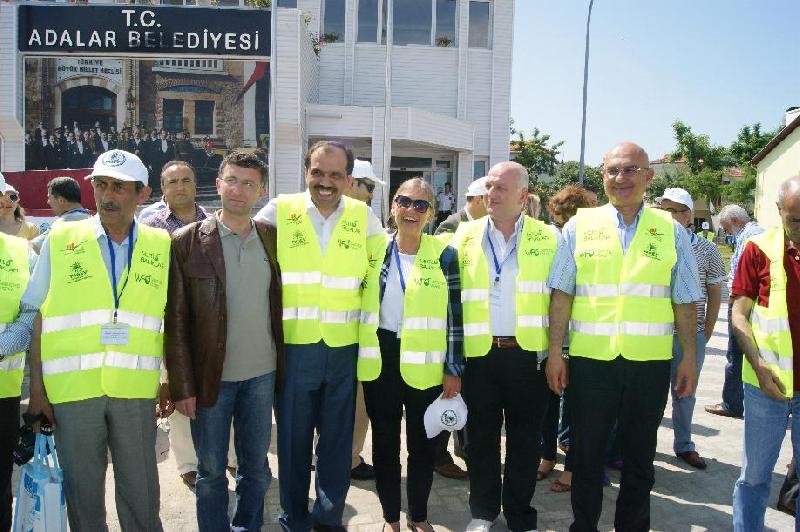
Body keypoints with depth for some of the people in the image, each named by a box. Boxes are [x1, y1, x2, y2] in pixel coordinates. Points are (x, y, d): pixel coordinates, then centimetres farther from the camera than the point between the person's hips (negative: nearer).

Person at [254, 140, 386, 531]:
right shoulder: (279, 211, -3)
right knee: (293, 436, 10)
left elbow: (380, 268, 14)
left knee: (338, 437, 13)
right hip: (292, 345, -1)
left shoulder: (364, 217, 2)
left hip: (345, 347, 2)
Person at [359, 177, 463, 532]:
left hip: (424, 364, -1)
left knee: (422, 444, 11)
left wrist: (454, 369, -5)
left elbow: (455, 316, -2)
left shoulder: (444, 254, -3)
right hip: (380, 361, 2)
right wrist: (353, 358, 8)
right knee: (384, 443, 11)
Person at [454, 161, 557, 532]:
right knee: (480, 437, 11)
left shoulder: (548, 238, 2)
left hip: (528, 353, -1)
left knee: (525, 440, 10)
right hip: (479, 353, 1)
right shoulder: (466, 235, 6)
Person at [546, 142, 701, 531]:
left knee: (639, 457, 14)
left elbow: (685, 302, 6)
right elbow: (562, 293, 1)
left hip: (650, 362, 1)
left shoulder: (671, 232, 5)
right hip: (589, 358, 0)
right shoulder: (580, 226, 3)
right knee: (587, 454, 11)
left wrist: (689, 357, 2)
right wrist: (554, 352, -2)